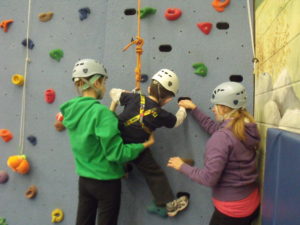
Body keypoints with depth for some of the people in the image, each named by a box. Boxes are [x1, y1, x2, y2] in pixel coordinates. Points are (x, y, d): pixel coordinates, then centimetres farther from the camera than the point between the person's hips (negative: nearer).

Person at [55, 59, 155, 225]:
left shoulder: (72, 110, -2)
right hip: (106, 181, -7)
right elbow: (116, 153, -23)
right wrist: (144, 145, -11)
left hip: (84, 180, 7)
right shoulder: (101, 112, -24)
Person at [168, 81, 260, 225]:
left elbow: (209, 178, -26)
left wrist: (182, 166, -12)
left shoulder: (222, 137, -28)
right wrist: (194, 109, 15)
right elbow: (214, 128, 13)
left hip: (232, 209, -7)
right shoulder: (247, 127, -3)